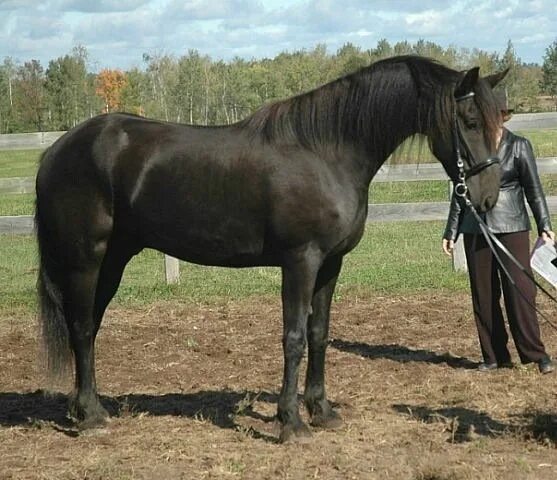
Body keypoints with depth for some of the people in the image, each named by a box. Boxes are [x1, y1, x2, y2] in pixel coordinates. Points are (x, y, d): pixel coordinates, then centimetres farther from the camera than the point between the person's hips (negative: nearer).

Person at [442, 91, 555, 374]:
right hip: (476, 229, 3)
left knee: (520, 291, -7)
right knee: (483, 296, 5)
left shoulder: (519, 146, 0)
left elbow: (534, 189, 1)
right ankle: (494, 356, 14)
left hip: (511, 227, -3)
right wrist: (451, 232, 11)